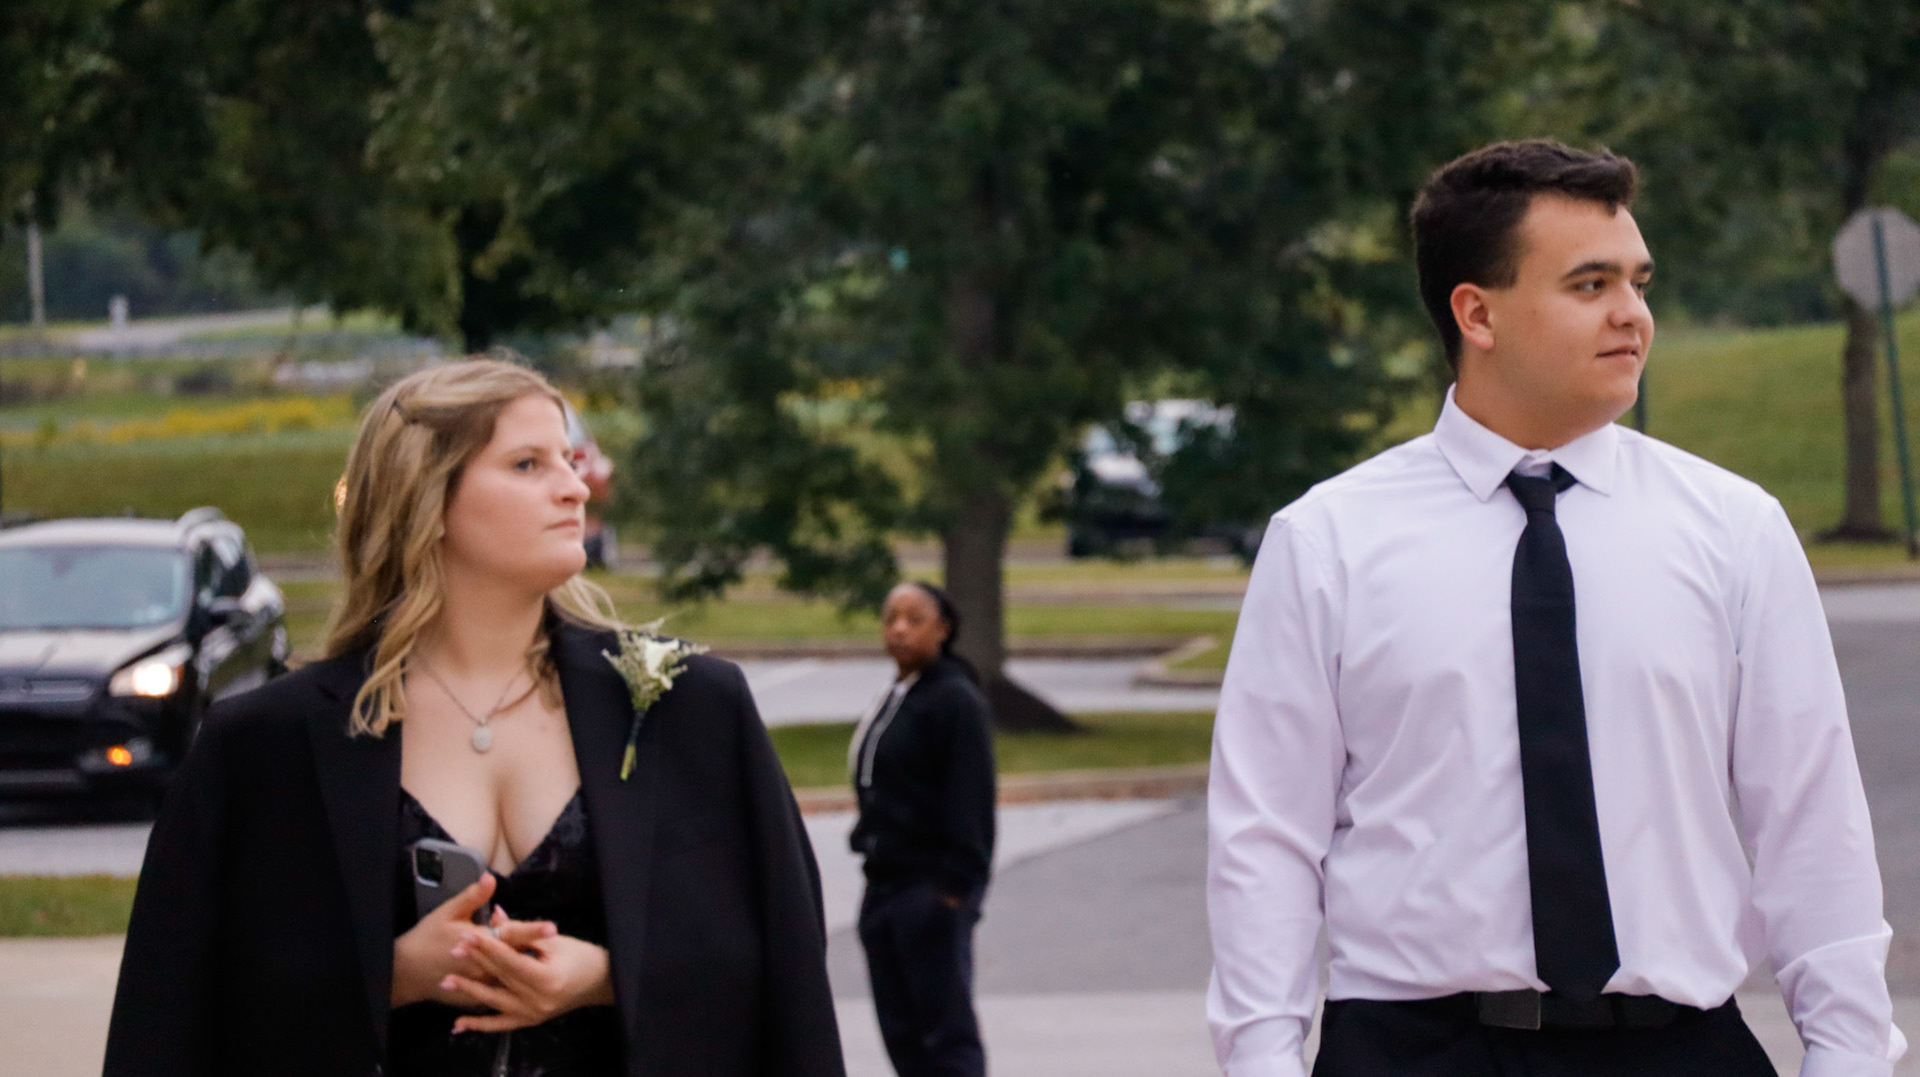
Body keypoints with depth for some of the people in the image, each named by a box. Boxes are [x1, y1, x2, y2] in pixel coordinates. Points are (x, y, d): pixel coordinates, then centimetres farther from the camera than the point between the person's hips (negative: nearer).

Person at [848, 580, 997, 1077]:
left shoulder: (956, 700, -9)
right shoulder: (894, 700, 16)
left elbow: (971, 800, -15)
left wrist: (954, 887, -20)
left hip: (933, 887, -9)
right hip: (887, 883, 9)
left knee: (946, 1028, -7)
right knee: (902, 1032, 10)